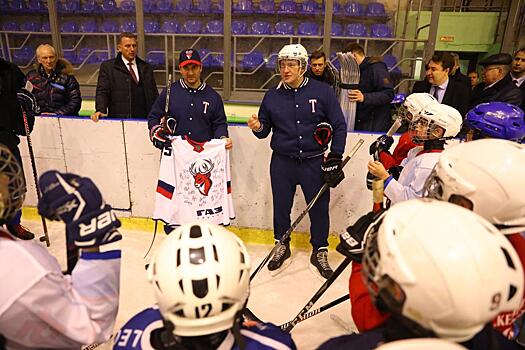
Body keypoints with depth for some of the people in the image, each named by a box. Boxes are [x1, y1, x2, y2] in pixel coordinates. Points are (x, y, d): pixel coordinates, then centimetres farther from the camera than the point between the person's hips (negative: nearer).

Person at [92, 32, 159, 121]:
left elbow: (154, 94, 16)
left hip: (142, 120, 2)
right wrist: (100, 110, -17)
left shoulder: (146, 67, 16)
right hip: (118, 120, -2)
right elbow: (102, 91, 1)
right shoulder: (107, 66, 9)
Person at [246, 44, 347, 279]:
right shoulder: (272, 96, 3)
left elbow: (339, 126, -1)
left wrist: (335, 157, -5)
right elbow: (265, 128, 9)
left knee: (319, 207, 6)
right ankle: (282, 247, 34)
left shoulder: (322, 92, -4)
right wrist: (258, 127, -14)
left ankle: (319, 252, 27)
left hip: (315, 162, -2)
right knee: (281, 205, 11)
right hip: (282, 162, 2)